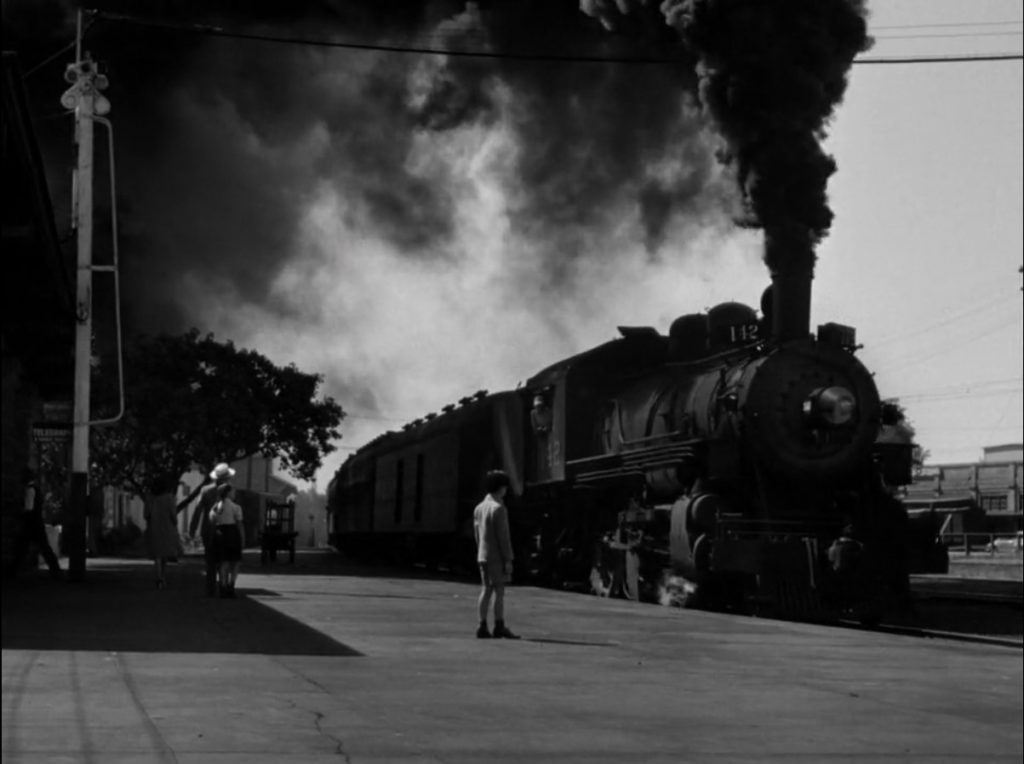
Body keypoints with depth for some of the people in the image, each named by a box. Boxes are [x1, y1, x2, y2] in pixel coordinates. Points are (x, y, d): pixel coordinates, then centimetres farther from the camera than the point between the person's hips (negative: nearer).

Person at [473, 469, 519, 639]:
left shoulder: (479, 508, 11)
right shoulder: (498, 508, -16)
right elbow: (503, 536, -18)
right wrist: (508, 560, -16)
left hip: (483, 556, 8)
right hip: (497, 557, -8)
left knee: (486, 590, 7)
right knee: (499, 591, -6)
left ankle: (483, 627, 4)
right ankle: (500, 628, -6)